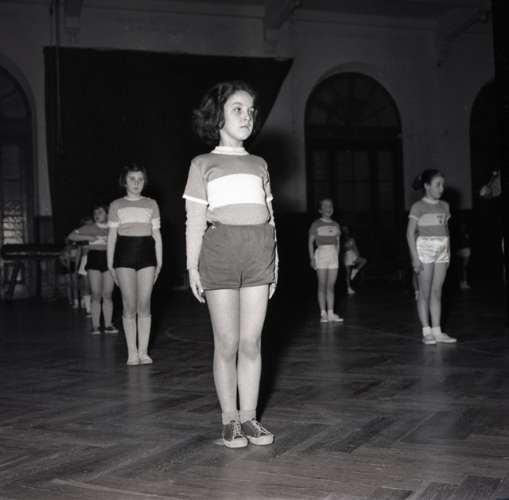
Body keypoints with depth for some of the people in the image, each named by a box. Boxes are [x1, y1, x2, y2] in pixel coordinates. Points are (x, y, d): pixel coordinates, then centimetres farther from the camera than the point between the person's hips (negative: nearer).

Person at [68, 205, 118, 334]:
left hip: (109, 260, 1)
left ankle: (108, 325, 3)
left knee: (107, 294, 0)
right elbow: (71, 236, 2)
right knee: (96, 294, -4)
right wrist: (88, 238, -8)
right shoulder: (89, 228, 6)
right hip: (94, 260, -1)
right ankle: (95, 326, -1)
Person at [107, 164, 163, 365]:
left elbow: (157, 234, 12)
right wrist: (110, 264, 4)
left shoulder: (151, 204, 14)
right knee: (129, 306, -2)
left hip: (147, 253, 1)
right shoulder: (116, 205, 11)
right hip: (124, 253, -1)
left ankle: (143, 352, 6)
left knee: (144, 306, -1)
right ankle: (132, 352, 4)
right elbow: (112, 235, 10)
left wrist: (159, 261, 5)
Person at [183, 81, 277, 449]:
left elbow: (269, 217, 16)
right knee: (227, 343, 0)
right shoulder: (203, 164, 8)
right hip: (220, 250, -3)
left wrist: (274, 262, 11)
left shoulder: (259, 164, 18)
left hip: (259, 253, 3)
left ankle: (249, 416, 13)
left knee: (251, 342, 4)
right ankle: (229, 420, 11)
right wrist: (192, 267, -5)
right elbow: (195, 220, 3)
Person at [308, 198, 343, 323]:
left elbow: (338, 242, 18)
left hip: (333, 255, 4)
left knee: (331, 285, 3)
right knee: (322, 285, -3)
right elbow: (310, 242, 1)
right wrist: (312, 258, -6)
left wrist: (337, 257, 12)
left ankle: (331, 313, 4)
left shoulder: (335, 225, 13)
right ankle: (323, 313, 0)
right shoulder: (316, 224, 1)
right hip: (321, 253, -4)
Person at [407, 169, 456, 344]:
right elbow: (410, 233, -8)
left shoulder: (444, 206, 12)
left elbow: (445, 230, 16)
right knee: (425, 293, -1)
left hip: (442, 251, 5)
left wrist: (448, 254, 11)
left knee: (437, 292, 7)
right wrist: (415, 257, -14)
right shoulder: (418, 207, -4)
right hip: (424, 249, -5)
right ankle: (426, 332, 4)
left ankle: (437, 331, 10)